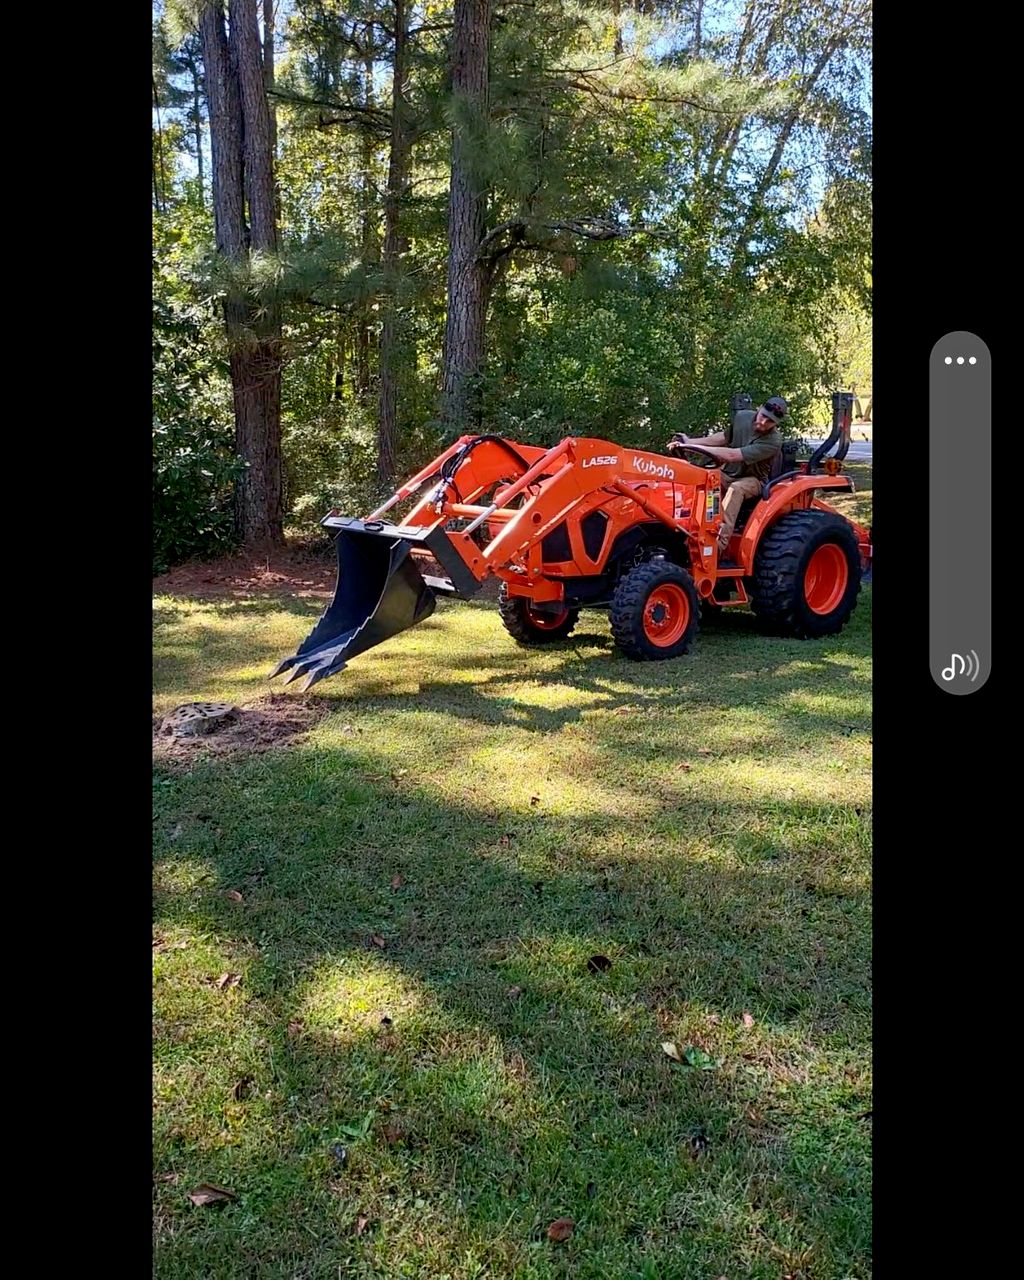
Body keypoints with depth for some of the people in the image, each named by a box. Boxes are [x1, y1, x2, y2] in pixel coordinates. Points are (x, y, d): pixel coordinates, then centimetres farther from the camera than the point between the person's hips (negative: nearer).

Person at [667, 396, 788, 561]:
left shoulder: (773, 442, -24)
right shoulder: (742, 417, -5)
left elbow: (733, 455, -33)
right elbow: (724, 436, 14)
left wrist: (696, 447, -35)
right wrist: (691, 441, 2)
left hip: (752, 480, -5)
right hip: (728, 474, 5)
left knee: (735, 488, -40)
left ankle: (719, 545, -47)